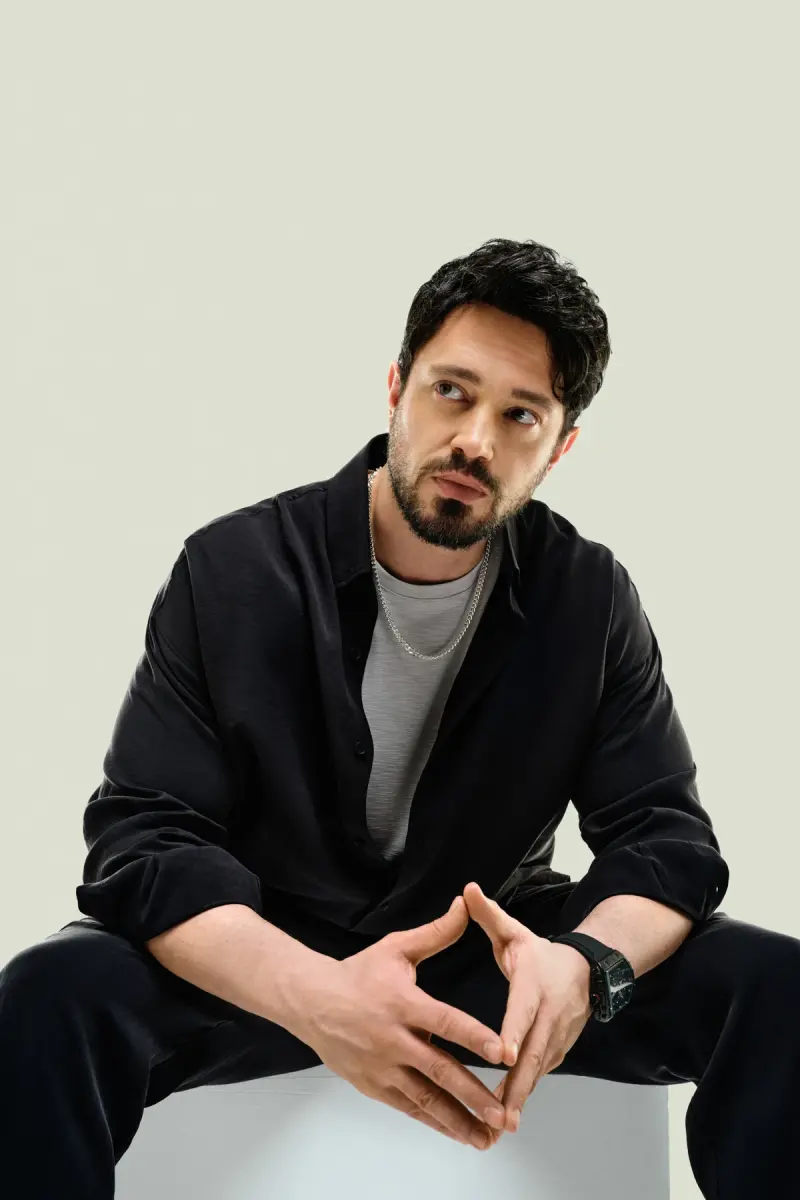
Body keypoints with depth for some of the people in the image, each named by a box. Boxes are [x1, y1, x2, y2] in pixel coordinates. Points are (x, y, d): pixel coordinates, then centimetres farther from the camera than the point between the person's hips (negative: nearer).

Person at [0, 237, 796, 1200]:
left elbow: (665, 835, -7)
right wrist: (314, 993, -39)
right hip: (262, 955, -2)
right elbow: (142, 834, -18)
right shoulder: (230, 572, -12)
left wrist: (584, 964, -34)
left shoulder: (592, 600, -5)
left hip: (489, 943, 2)